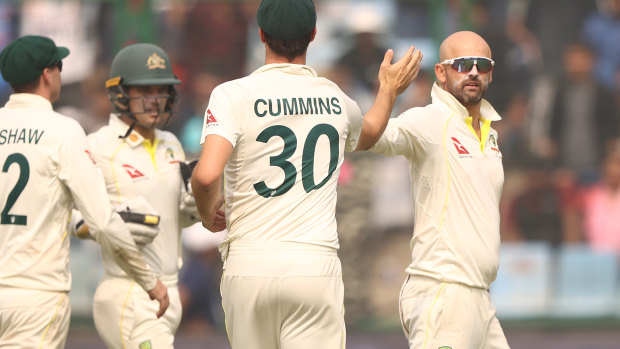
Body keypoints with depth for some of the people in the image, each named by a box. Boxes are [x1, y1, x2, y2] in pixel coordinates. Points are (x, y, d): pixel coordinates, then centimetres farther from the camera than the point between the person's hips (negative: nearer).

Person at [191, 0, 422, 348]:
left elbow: (206, 175, -18)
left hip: (250, 264, -1)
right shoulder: (335, 100, 9)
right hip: (317, 266, 1)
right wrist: (389, 91, 50)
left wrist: (208, 213, 3)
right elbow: (367, 133, 34)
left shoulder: (234, 96, -5)